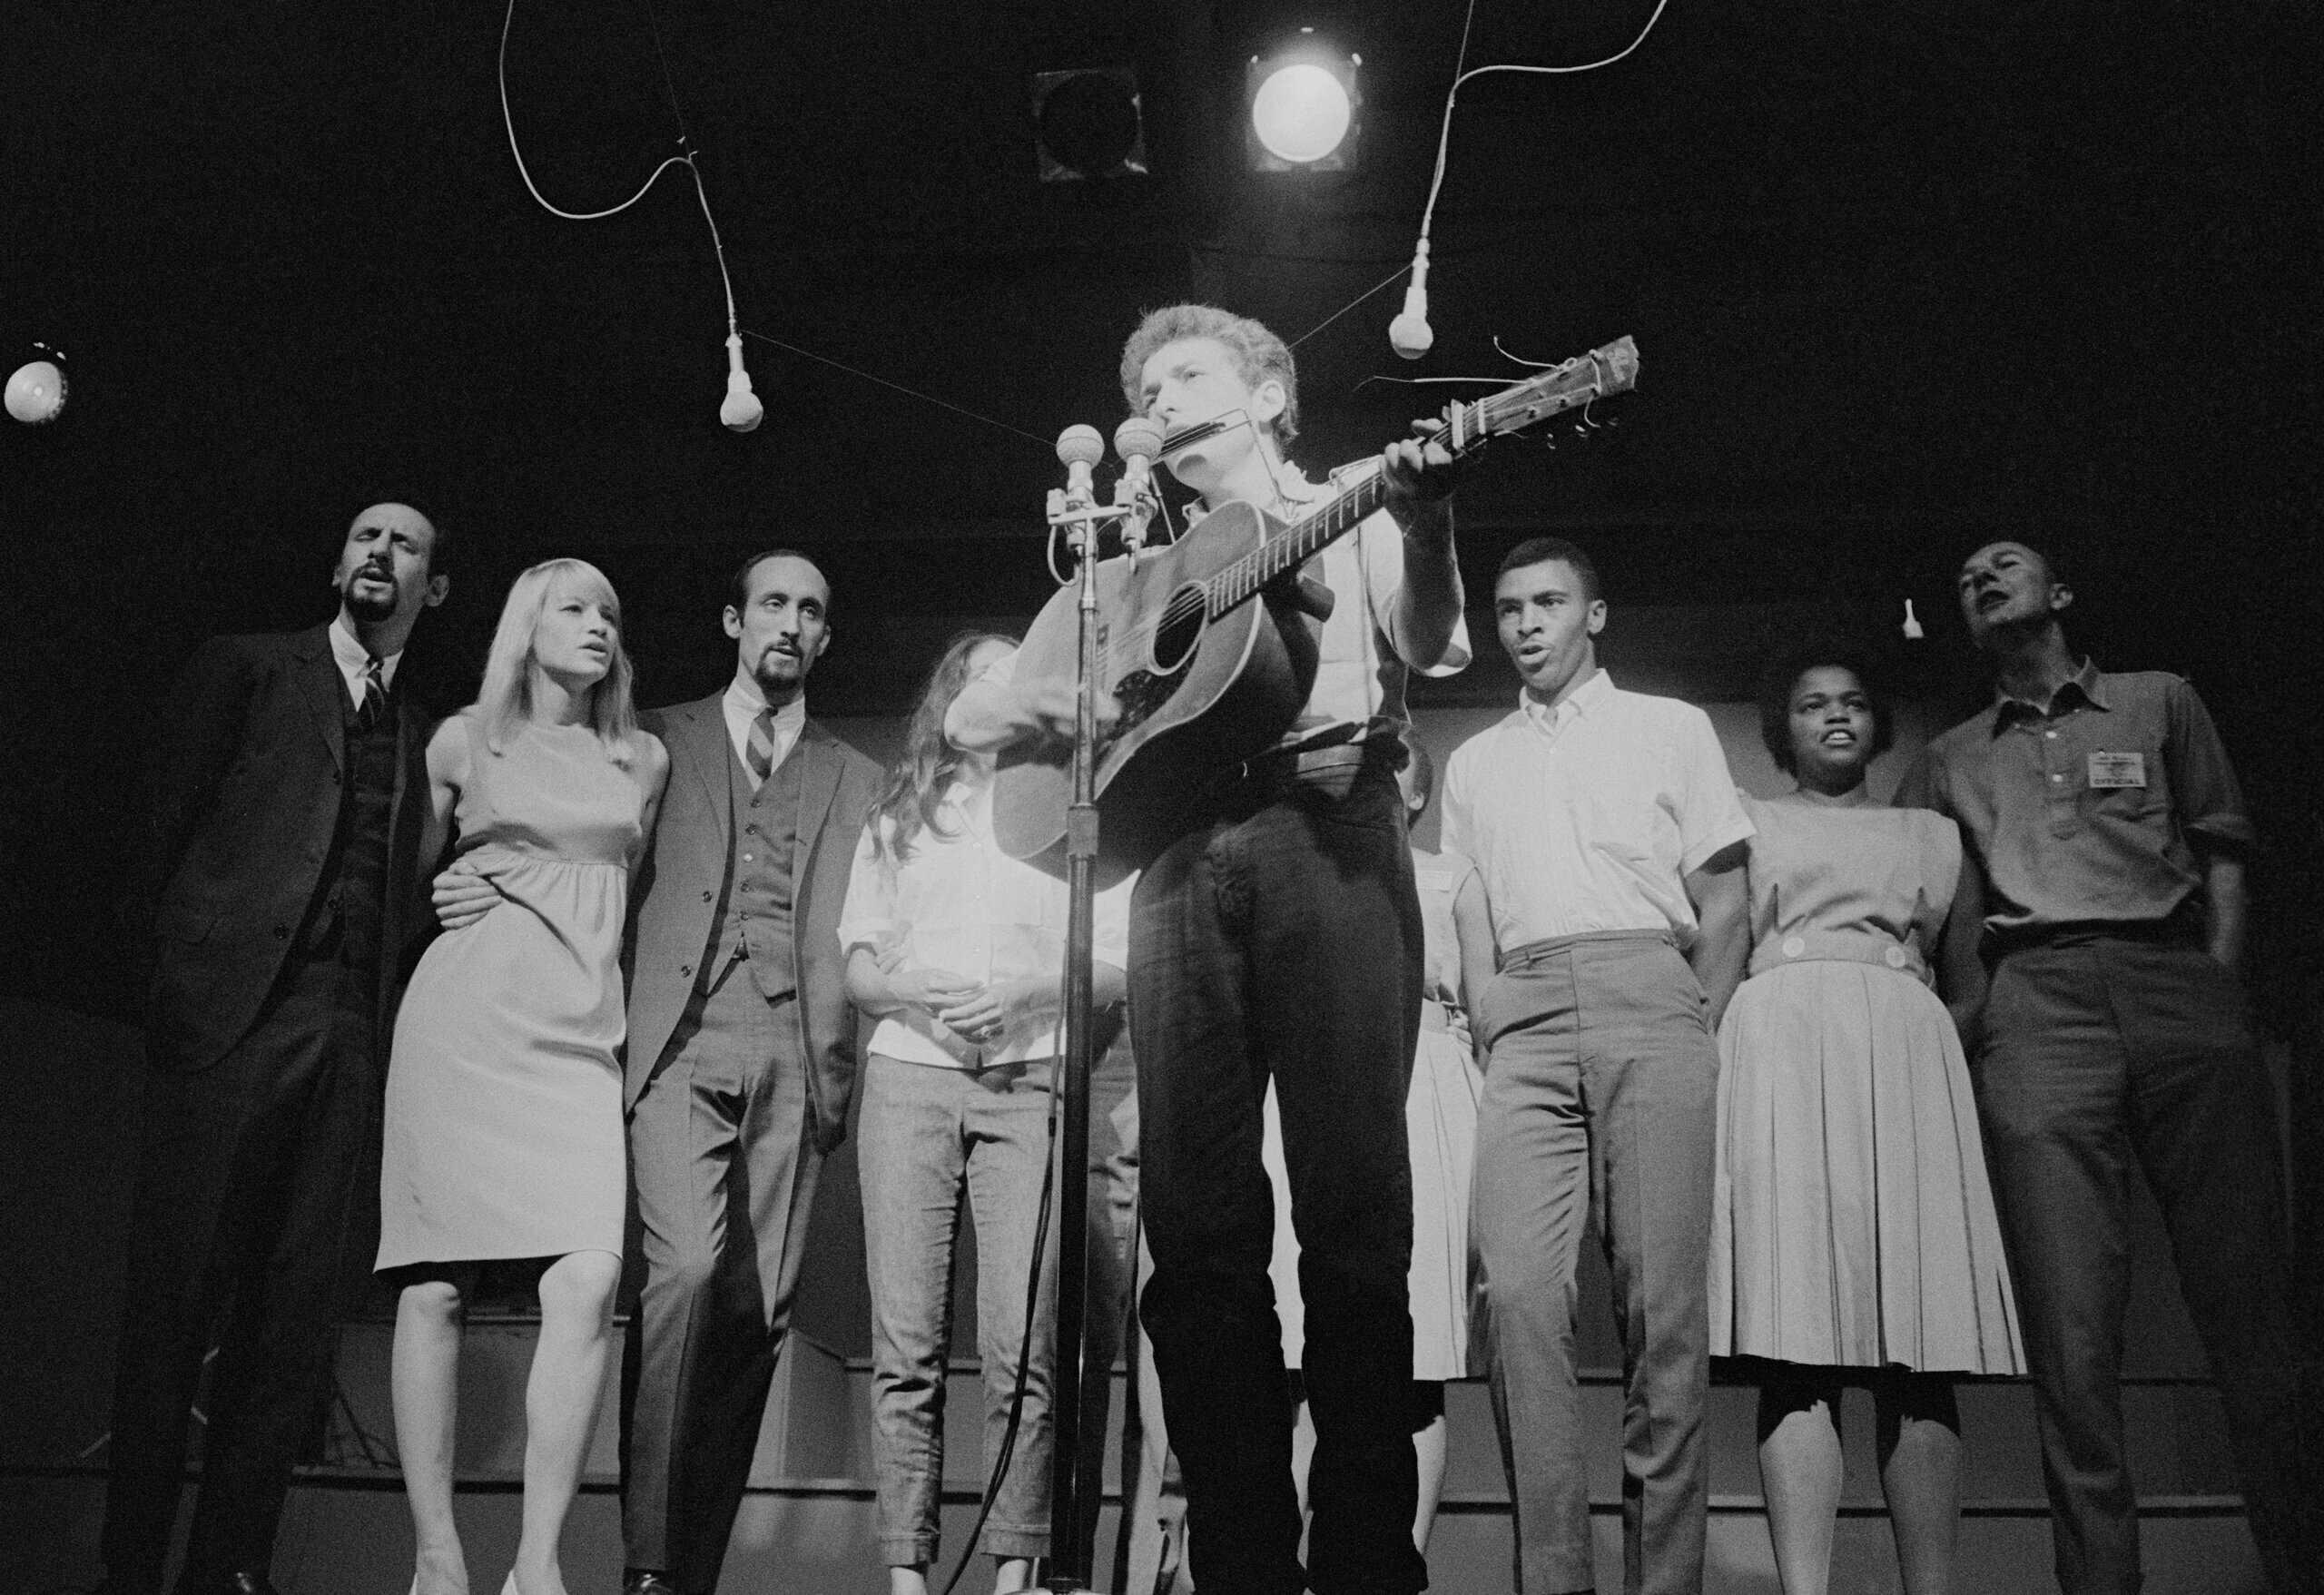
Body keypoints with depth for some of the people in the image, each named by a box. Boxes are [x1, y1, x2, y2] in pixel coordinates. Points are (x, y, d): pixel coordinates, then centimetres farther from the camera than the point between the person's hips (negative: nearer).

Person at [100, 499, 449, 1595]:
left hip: (347, 1035, 4)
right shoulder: (243, 670, 10)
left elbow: (402, 891, 14)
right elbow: (170, 825, 4)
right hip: (229, 1012, -3)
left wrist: (381, 1008, 0)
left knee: (294, 1309, 2)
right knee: (175, 1292, -2)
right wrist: (187, 976, -3)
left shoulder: (423, 734, 19)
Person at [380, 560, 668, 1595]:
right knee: (435, 1285, -5)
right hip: (464, 1022, -1)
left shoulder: (644, 761, 16)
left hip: (580, 1034, 2)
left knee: (588, 1281, -16)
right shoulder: (464, 741, 10)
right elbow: (412, 867, 22)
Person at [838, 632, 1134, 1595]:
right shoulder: (897, 819, 20)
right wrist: (914, 992, -8)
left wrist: (1023, 993, -10)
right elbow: (856, 968, 13)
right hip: (909, 1076, 1)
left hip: (1031, 1082, -1)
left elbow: (1117, 967, 7)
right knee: (906, 1348, -5)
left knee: (1023, 1346, -9)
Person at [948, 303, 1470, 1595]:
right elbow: (970, 716, 24)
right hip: (1181, 849, 4)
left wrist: (1425, 522, -20)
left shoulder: (1349, 516, 19)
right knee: (1196, 1212, -3)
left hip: (1331, 824, -3)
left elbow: (1430, 649, -1)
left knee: (1355, 1196, -10)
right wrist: (1070, 698, 2)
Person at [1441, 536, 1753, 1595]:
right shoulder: (1473, 763, 25)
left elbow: (1724, 904, 11)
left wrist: (1698, 1032, -1)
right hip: (1523, 1022, 2)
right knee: (1516, 1292, -14)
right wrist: (1478, 1030, 5)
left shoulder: (1670, 727, 17)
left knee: (1662, 1304, -9)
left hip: (1649, 997, -2)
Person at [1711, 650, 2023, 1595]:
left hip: (1907, 1051, 2)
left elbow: (1970, 977, 22)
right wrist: (1702, 1057, -4)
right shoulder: (1749, 824, 20)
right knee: (1798, 1342, -14)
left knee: (1921, 1344, -7)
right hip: (1783, 1044, -2)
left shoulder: (1935, 836, 26)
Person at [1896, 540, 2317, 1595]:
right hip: (2039, 1006, 1)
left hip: (2179, 985, 0)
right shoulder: (1951, 760, 25)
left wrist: (2218, 994, 1)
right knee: (2071, 1327, -8)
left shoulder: (2160, 701, 22)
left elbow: (2223, 853, 14)